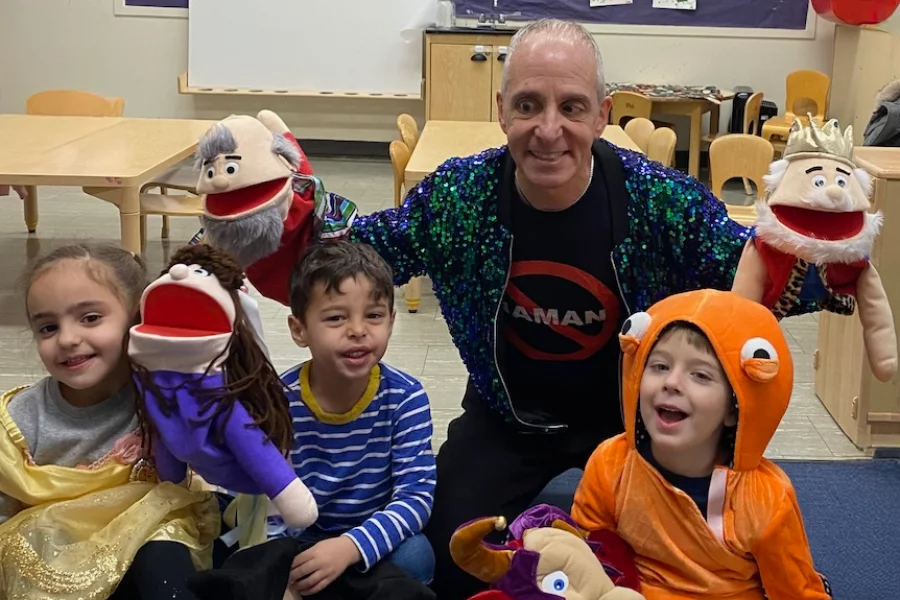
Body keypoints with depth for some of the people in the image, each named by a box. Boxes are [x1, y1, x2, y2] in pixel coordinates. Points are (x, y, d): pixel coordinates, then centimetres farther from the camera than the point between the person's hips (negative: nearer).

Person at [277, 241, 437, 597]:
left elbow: (417, 495, -20)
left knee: (414, 555, -30)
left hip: (373, 538, 0)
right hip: (299, 541, 0)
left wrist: (351, 546, -35)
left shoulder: (405, 398, -16)